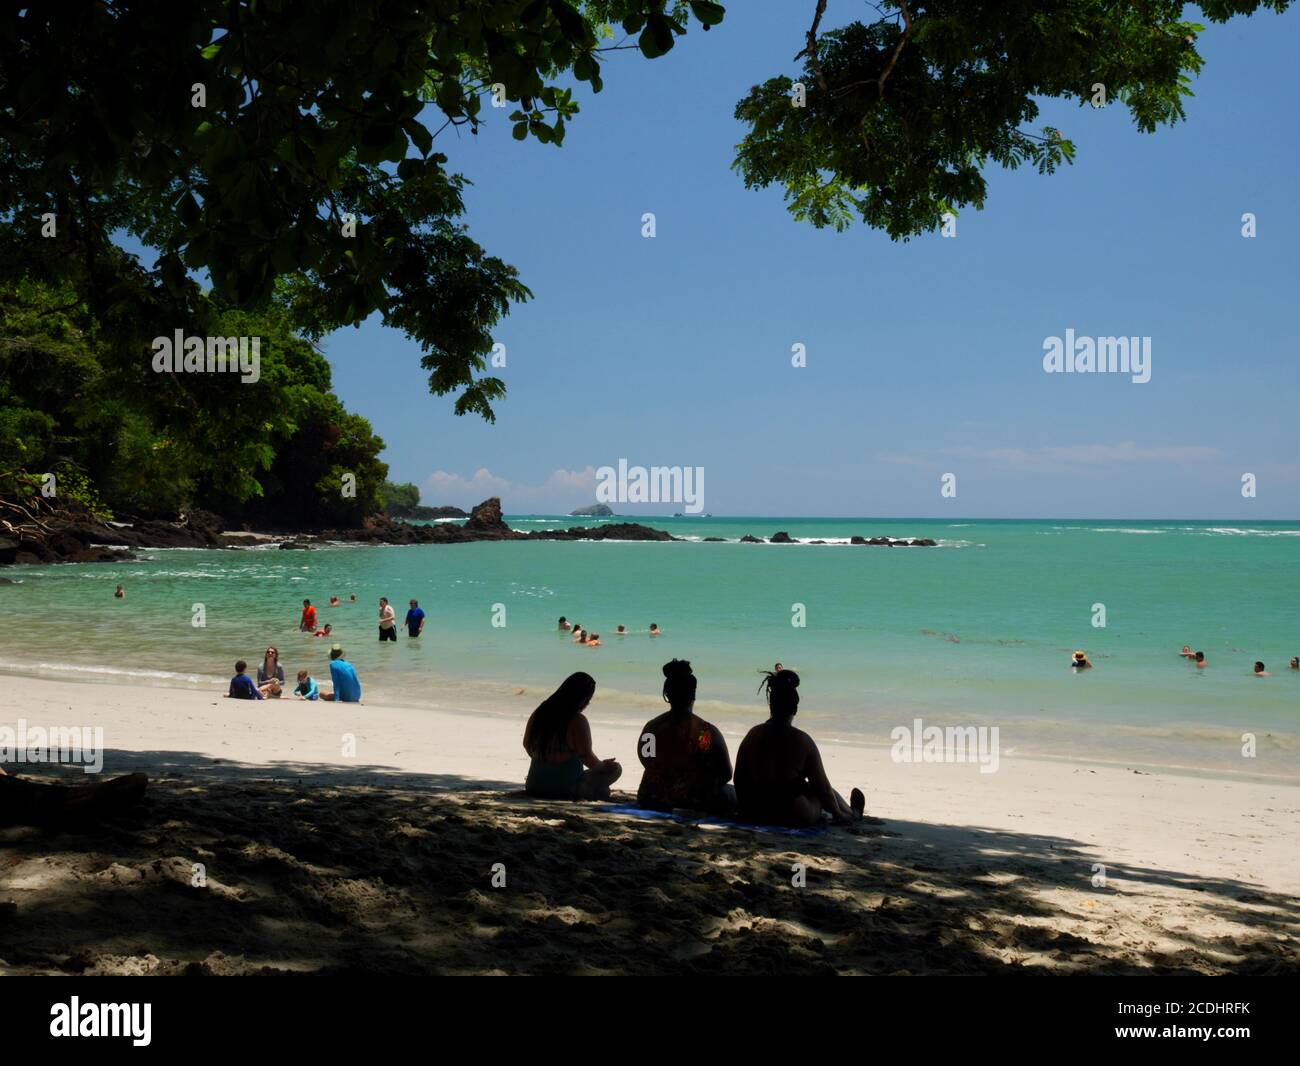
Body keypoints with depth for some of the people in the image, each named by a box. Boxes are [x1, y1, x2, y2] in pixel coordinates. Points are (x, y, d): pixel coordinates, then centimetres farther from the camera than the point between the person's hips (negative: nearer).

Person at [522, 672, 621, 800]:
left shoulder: (538, 713, 0)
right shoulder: (578, 721, -18)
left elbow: (526, 744, 14)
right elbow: (587, 758, -13)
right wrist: (602, 765, 8)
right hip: (566, 789, -7)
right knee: (615, 768, 4)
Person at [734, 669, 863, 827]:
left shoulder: (753, 735, -3)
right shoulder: (802, 740, -12)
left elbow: (739, 777, 5)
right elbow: (821, 784, -4)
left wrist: (745, 806, 22)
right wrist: (837, 813, 11)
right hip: (793, 816, -5)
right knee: (821, 791, 26)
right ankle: (852, 813, 52)